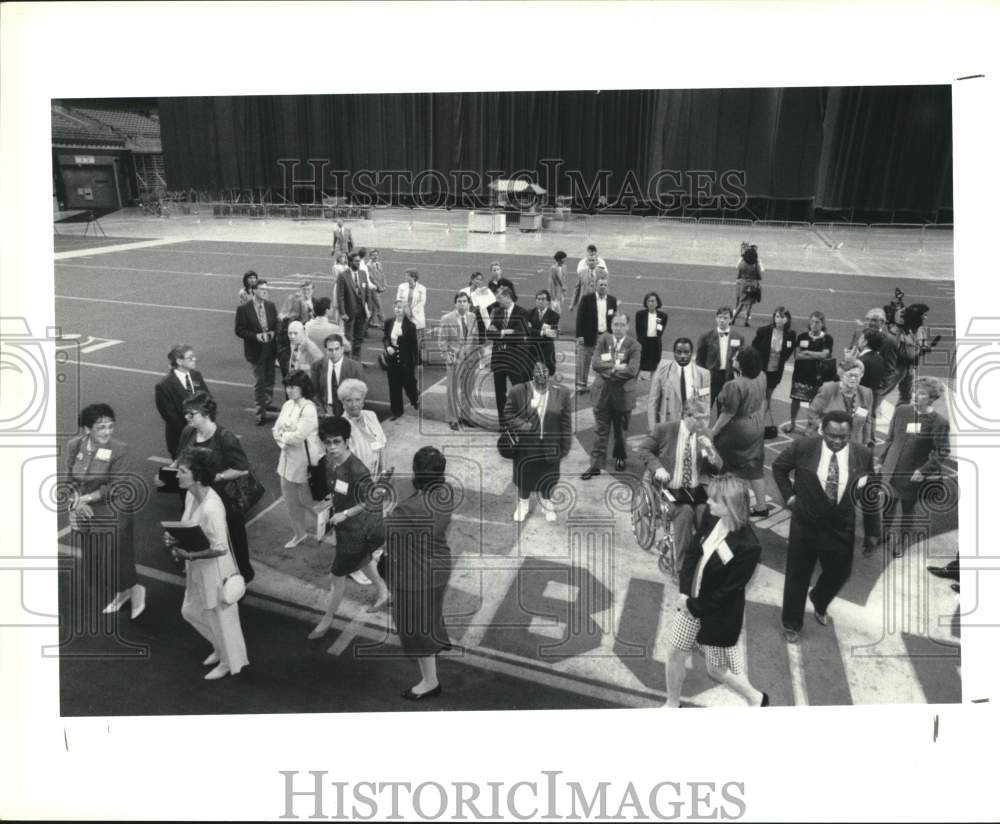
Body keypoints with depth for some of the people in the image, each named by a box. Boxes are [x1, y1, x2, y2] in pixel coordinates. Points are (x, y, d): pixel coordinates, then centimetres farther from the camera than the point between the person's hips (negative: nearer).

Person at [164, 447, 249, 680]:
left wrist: (189, 556, -28)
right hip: (197, 568, 9)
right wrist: (175, 539, -6)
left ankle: (229, 663, 37)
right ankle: (220, 648, 48)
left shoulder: (211, 507, -32)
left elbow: (220, 548, -28)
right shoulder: (190, 496, -4)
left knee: (220, 616, 12)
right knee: (190, 611, 25)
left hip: (214, 570, -9)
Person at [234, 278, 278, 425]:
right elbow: (239, 330, -8)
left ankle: (267, 404, 34)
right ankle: (261, 413, 6)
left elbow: (276, 324, 13)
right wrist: (256, 336, -21)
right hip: (256, 350, -4)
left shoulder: (271, 306, 3)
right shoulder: (244, 309, -10)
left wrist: (273, 332, -8)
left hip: (270, 348, 5)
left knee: (270, 379, 16)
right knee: (259, 382, -1)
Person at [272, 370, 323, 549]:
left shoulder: (309, 408, -19)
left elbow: (299, 435, -24)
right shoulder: (287, 405, 5)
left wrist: (283, 437, -8)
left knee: (306, 498, 4)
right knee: (289, 497, 14)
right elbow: (276, 429, 7)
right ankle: (298, 533, 31)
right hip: (288, 457, 7)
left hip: (304, 459, -7)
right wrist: (284, 439, -12)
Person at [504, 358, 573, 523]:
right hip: (525, 446, -1)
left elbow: (566, 423, -3)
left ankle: (546, 503, 45)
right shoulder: (518, 391, -11)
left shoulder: (561, 394, -8)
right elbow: (508, 413, -2)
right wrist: (523, 426, -17)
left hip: (550, 447, 1)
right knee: (524, 476, 19)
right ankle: (523, 503, 44)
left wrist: (565, 448, -1)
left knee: (548, 480, 19)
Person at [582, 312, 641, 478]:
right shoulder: (603, 340, 1)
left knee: (621, 430, 15)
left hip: (623, 394, -1)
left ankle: (620, 458, 37)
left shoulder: (634, 345, -7)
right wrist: (617, 366, -20)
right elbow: (596, 363, -11)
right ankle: (596, 464, 7)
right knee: (600, 430, 3)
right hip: (602, 392, 1)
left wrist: (607, 367, -17)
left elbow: (632, 370, -20)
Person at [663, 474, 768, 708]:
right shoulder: (710, 519, -11)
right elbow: (693, 553, 1)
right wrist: (685, 592, -9)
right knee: (674, 655, 14)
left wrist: (695, 607, -14)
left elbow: (728, 591, -22)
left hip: (720, 614, -6)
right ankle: (672, 705, 38)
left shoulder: (748, 546, -30)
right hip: (691, 602, 6)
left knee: (717, 669, 14)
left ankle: (756, 699, 42)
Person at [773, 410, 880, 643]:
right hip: (805, 525, -2)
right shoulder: (802, 448, -16)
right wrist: (789, 496, -3)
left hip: (841, 529, 2)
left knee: (839, 573, 17)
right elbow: (778, 467, 3)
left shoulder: (863, 455, -10)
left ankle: (819, 604, 51)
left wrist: (872, 531, 3)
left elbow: (870, 495, 0)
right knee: (797, 576, 10)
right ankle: (791, 624, 31)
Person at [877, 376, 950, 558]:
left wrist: (924, 470, -15)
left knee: (907, 512, 14)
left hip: (913, 476, -3)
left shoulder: (939, 422, -12)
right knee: (885, 510, 11)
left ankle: (900, 546, 32)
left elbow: (943, 452, -9)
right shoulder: (901, 411, -1)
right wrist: (880, 461, 9)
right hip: (890, 471, 3)